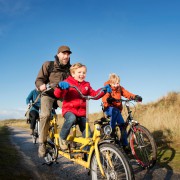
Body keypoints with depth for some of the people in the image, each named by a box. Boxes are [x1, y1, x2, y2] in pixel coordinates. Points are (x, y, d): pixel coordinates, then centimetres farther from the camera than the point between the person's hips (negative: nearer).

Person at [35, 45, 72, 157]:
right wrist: (41, 86, -26)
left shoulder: (70, 68, 9)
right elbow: (39, 79, -3)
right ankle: (42, 143, -12)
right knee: (45, 115, -29)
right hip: (49, 93, -2)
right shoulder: (48, 65, 0)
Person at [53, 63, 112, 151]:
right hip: (69, 110, -4)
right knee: (72, 118, -38)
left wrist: (103, 90, -6)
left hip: (82, 113, 4)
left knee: (87, 134, -3)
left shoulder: (86, 85, 14)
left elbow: (94, 94, 9)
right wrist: (61, 87, -35)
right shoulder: (67, 83, -1)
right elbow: (57, 94, -14)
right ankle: (62, 137, -12)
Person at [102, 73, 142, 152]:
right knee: (115, 111, -38)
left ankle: (125, 145, 2)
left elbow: (127, 93, -8)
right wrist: (108, 99, -52)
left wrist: (135, 97, -27)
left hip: (117, 109, 5)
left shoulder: (120, 88, 4)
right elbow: (104, 98, -28)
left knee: (122, 125, -8)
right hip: (109, 109, -5)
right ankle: (112, 130, -26)